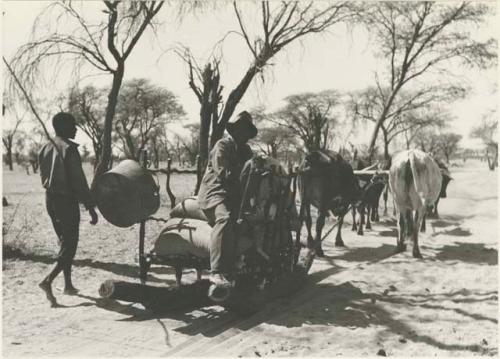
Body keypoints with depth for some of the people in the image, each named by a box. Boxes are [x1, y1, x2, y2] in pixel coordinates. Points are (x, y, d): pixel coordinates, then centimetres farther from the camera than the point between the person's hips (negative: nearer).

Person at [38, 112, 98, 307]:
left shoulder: (45, 149, 8)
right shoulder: (69, 149, -17)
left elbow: (44, 178, 15)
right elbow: (79, 181, -19)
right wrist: (91, 207, -15)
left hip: (50, 200, 8)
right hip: (67, 201, -8)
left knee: (65, 242, 18)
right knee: (69, 246, -1)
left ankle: (68, 285, 25)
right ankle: (48, 280, -17)